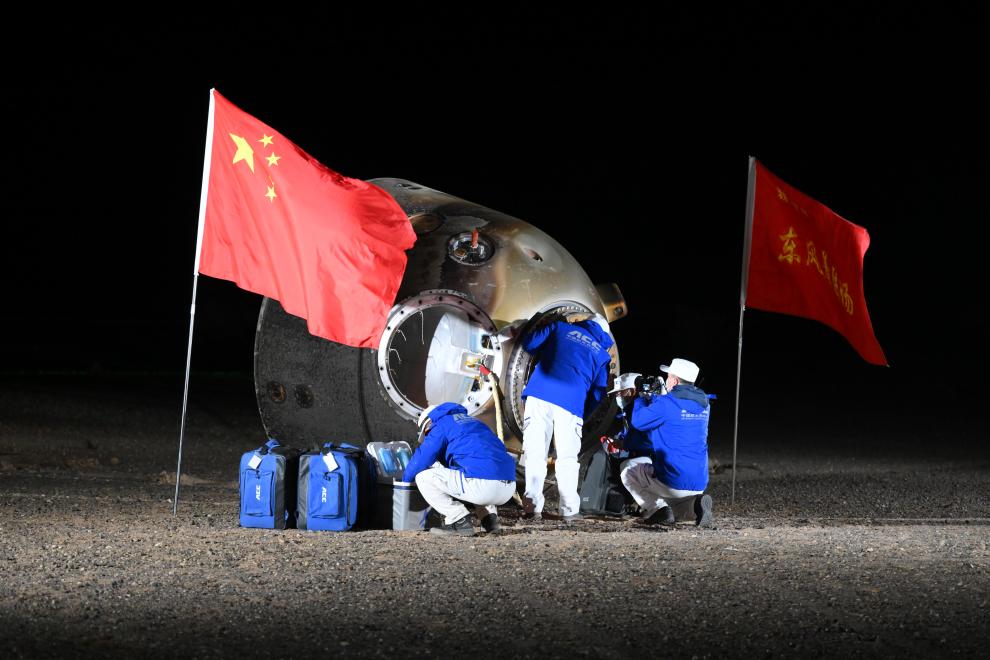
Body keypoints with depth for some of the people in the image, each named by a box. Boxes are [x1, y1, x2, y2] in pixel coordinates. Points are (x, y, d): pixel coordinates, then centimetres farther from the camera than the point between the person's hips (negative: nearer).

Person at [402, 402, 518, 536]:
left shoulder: (441, 426, 9)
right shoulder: (474, 421, 33)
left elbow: (421, 459, 5)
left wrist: (405, 479, 26)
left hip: (482, 487, -8)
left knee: (422, 477, 4)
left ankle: (459, 521, -2)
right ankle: (489, 516, 17)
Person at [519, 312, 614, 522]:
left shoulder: (561, 328, 20)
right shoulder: (602, 354, 22)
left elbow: (529, 343, 15)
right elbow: (598, 394, 20)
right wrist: (584, 414, 33)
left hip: (539, 395, 0)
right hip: (571, 403, 0)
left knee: (535, 454, 1)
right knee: (567, 459, 10)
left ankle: (532, 507, -8)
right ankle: (570, 510, 7)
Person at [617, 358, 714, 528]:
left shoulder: (667, 403, -14)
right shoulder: (703, 404, 10)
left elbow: (638, 422, -3)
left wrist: (640, 398, 13)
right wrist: (659, 397, 29)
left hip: (673, 481, -7)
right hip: (699, 484, 7)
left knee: (627, 469, 17)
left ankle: (657, 509, -1)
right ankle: (695, 504, 2)